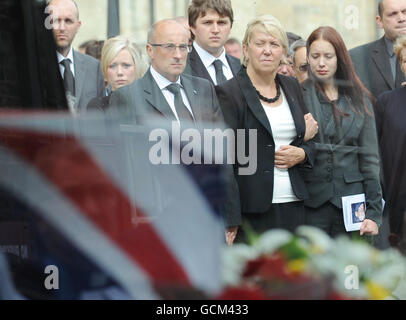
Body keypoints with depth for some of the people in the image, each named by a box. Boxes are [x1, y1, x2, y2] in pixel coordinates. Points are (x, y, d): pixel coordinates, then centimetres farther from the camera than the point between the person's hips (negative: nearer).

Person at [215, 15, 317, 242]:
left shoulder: (292, 87, 14)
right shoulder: (229, 92, -4)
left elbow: (312, 141, 24)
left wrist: (301, 154, -1)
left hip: (293, 206, 6)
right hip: (252, 208, -5)